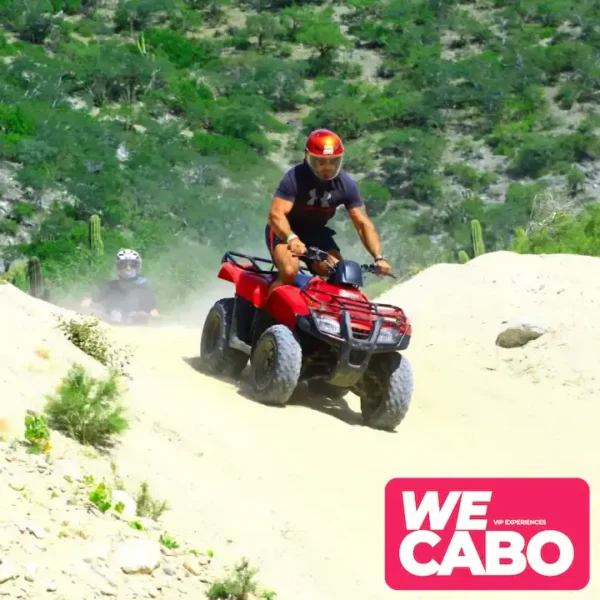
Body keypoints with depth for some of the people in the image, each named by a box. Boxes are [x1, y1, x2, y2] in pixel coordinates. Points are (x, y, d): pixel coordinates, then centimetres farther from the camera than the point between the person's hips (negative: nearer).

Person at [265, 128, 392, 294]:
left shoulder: (346, 184, -11)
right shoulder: (294, 177, -24)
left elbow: (363, 223, -10)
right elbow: (276, 214, -33)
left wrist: (378, 257, -23)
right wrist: (292, 239, -53)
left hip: (316, 232, 5)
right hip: (285, 232, -5)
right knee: (289, 271, -31)